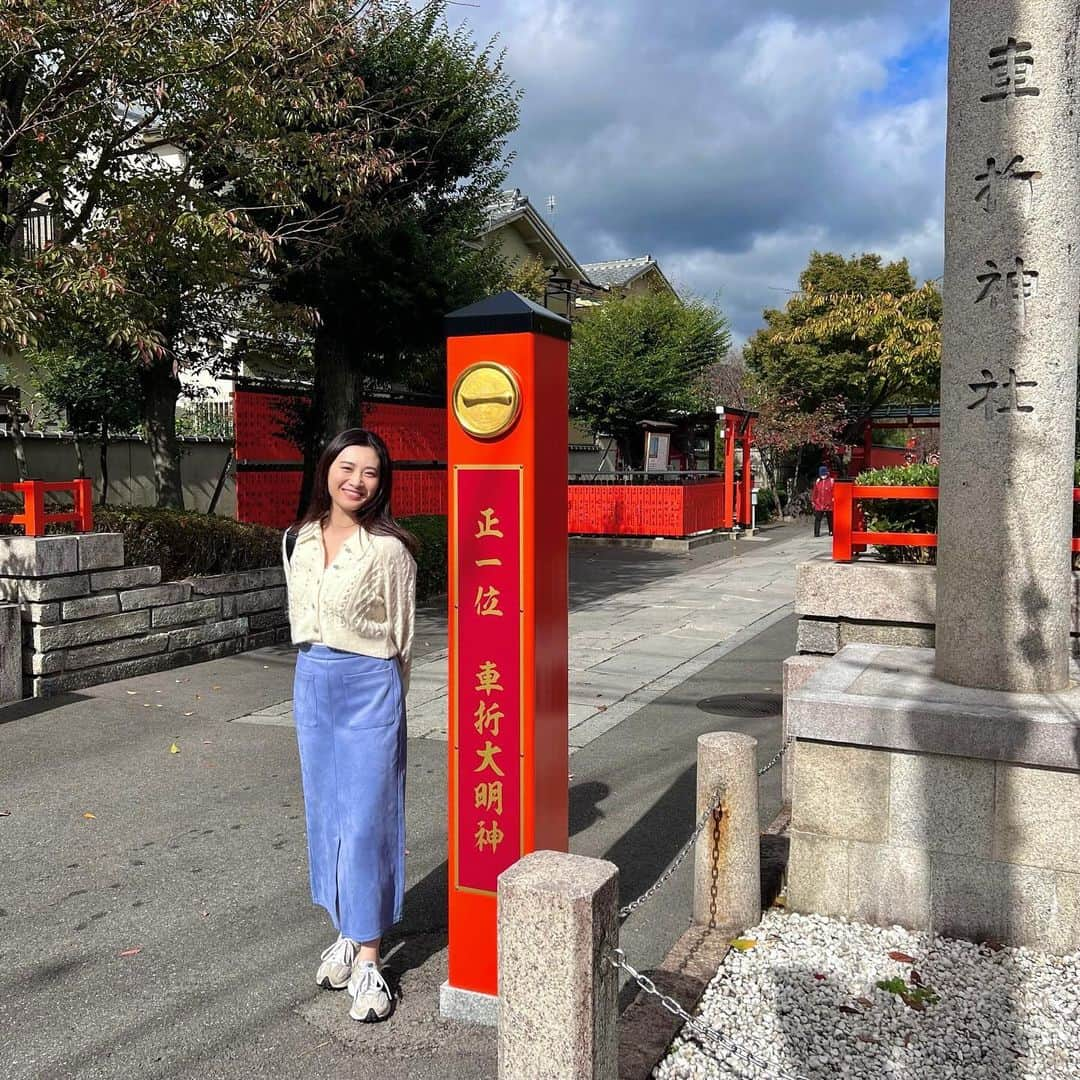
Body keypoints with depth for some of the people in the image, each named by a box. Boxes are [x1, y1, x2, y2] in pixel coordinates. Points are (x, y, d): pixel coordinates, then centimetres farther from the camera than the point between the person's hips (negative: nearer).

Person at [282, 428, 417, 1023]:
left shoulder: (389, 548, -12)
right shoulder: (298, 540, 5)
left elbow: (401, 637, -4)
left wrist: (386, 696, 2)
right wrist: (315, 671, 16)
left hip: (369, 687, -6)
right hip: (312, 683, 6)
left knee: (366, 818, -2)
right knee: (325, 812, 14)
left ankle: (368, 957, 10)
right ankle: (346, 930, 30)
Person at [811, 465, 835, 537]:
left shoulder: (831, 481, -2)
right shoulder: (817, 481, 7)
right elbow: (814, 492, 12)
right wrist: (813, 501, 10)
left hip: (829, 505, -2)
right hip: (818, 505, 2)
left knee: (830, 519, 10)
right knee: (817, 519, -5)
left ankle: (831, 531, 23)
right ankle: (817, 533, -4)